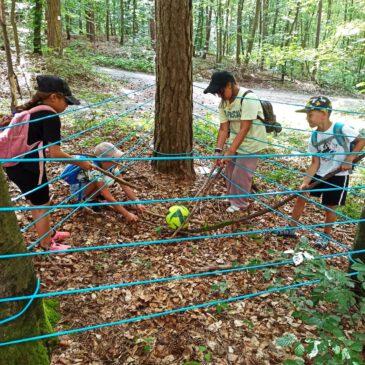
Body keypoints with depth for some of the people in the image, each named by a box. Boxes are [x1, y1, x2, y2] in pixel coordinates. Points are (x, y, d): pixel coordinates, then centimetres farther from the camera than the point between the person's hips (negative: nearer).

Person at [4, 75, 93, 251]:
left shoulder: (29, 110, 11)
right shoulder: (50, 116, -16)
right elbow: (55, 153, -19)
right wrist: (80, 163, -10)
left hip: (13, 164, 9)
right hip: (28, 168, -9)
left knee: (36, 203, 25)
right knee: (42, 206, 11)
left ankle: (48, 235, 45)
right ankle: (47, 245, 30)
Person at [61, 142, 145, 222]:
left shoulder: (112, 167, -18)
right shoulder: (94, 171, -38)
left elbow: (125, 186, -13)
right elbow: (109, 198, -38)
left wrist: (137, 203, -21)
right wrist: (126, 214, -38)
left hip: (88, 183, 7)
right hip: (77, 188, -7)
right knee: (106, 181, -30)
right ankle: (86, 200, -11)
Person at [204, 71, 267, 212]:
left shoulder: (248, 98, -27)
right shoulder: (223, 102, -4)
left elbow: (244, 129, -30)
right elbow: (223, 128, -5)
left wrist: (230, 151, -32)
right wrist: (219, 150, -16)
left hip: (250, 143, -7)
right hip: (234, 142, 7)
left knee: (241, 175, 0)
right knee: (230, 171, 15)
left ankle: (240, 203, 21)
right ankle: (231, 197, 38)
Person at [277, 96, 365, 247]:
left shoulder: (341, 128, -19)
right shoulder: (314, 137, -3)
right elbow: (315, 163, -3)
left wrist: (349, 159, -18)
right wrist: (305, 181, -11)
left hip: (338, 175, -5)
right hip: (320, 174, 5)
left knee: (330, 206, 5)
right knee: (301, 196, 3)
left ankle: (326, 235, 29)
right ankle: (291, 229, 18)